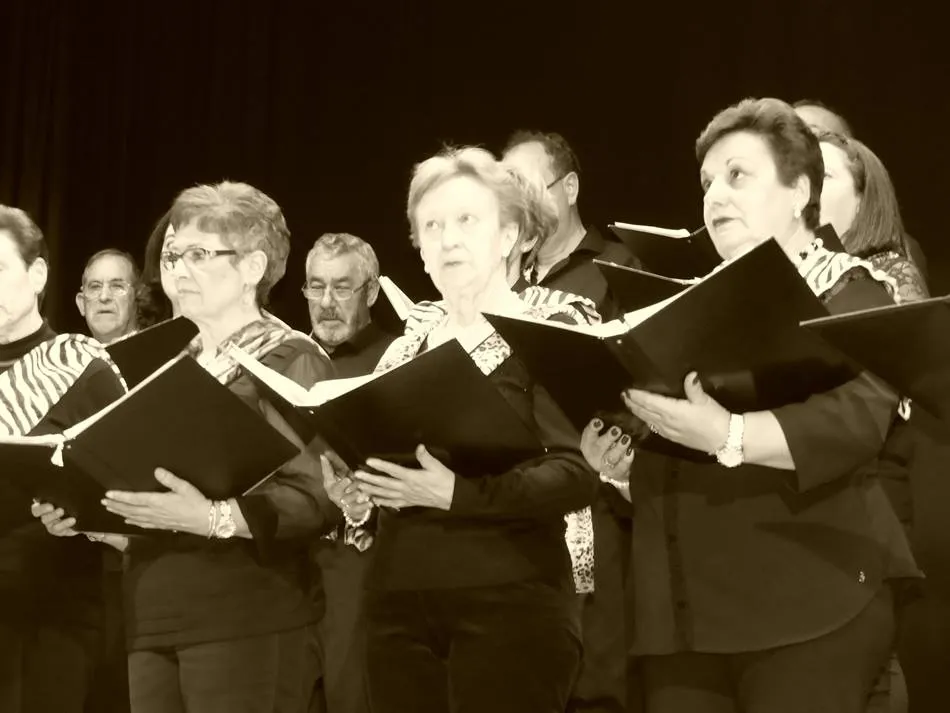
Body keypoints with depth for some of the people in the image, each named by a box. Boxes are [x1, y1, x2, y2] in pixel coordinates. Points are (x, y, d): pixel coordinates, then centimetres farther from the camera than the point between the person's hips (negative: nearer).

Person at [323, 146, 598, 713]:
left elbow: (578, 474, -14)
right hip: (399, 606, 5)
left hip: (507, 605, -5)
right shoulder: (408, 343, 15)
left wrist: (459, 491, -25)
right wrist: (349, 483, -2)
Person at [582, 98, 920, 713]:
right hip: (681, 616, 6)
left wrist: (727, 436, -30)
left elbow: (858, 416, -18)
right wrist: (621, 467, 1)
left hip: (806, 609, -6)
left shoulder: (846, 291, 2)